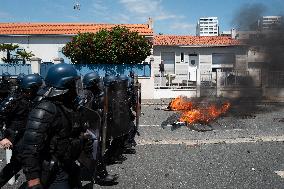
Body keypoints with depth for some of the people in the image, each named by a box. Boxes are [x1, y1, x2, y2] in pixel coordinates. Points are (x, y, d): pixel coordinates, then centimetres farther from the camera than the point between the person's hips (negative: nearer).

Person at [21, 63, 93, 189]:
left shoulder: (69, 105, 6)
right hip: (54, 174, -9)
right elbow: (31, 149, -29)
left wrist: (84, 137, 6)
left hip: (70, 167, 9)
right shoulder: (45, 110, -24)